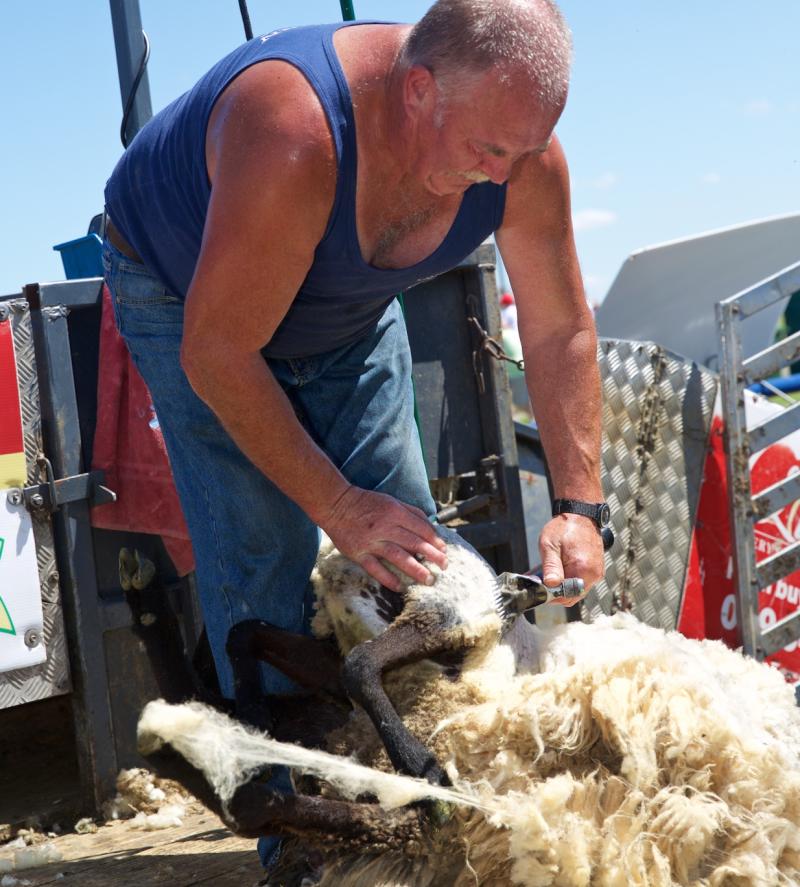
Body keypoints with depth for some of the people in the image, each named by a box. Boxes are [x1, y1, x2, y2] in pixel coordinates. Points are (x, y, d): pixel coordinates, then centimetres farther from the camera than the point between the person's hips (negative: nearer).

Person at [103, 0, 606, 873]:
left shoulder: (521, 152, -26)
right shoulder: (291, 142, -44)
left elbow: (559, 330, -11)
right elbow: (218, 355, -34)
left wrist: (579, 504, -18)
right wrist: (338, 506, -28)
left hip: (350, 309, 5)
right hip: (188, 297, -5)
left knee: (408, 548, -1)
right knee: (260, 555, -14)